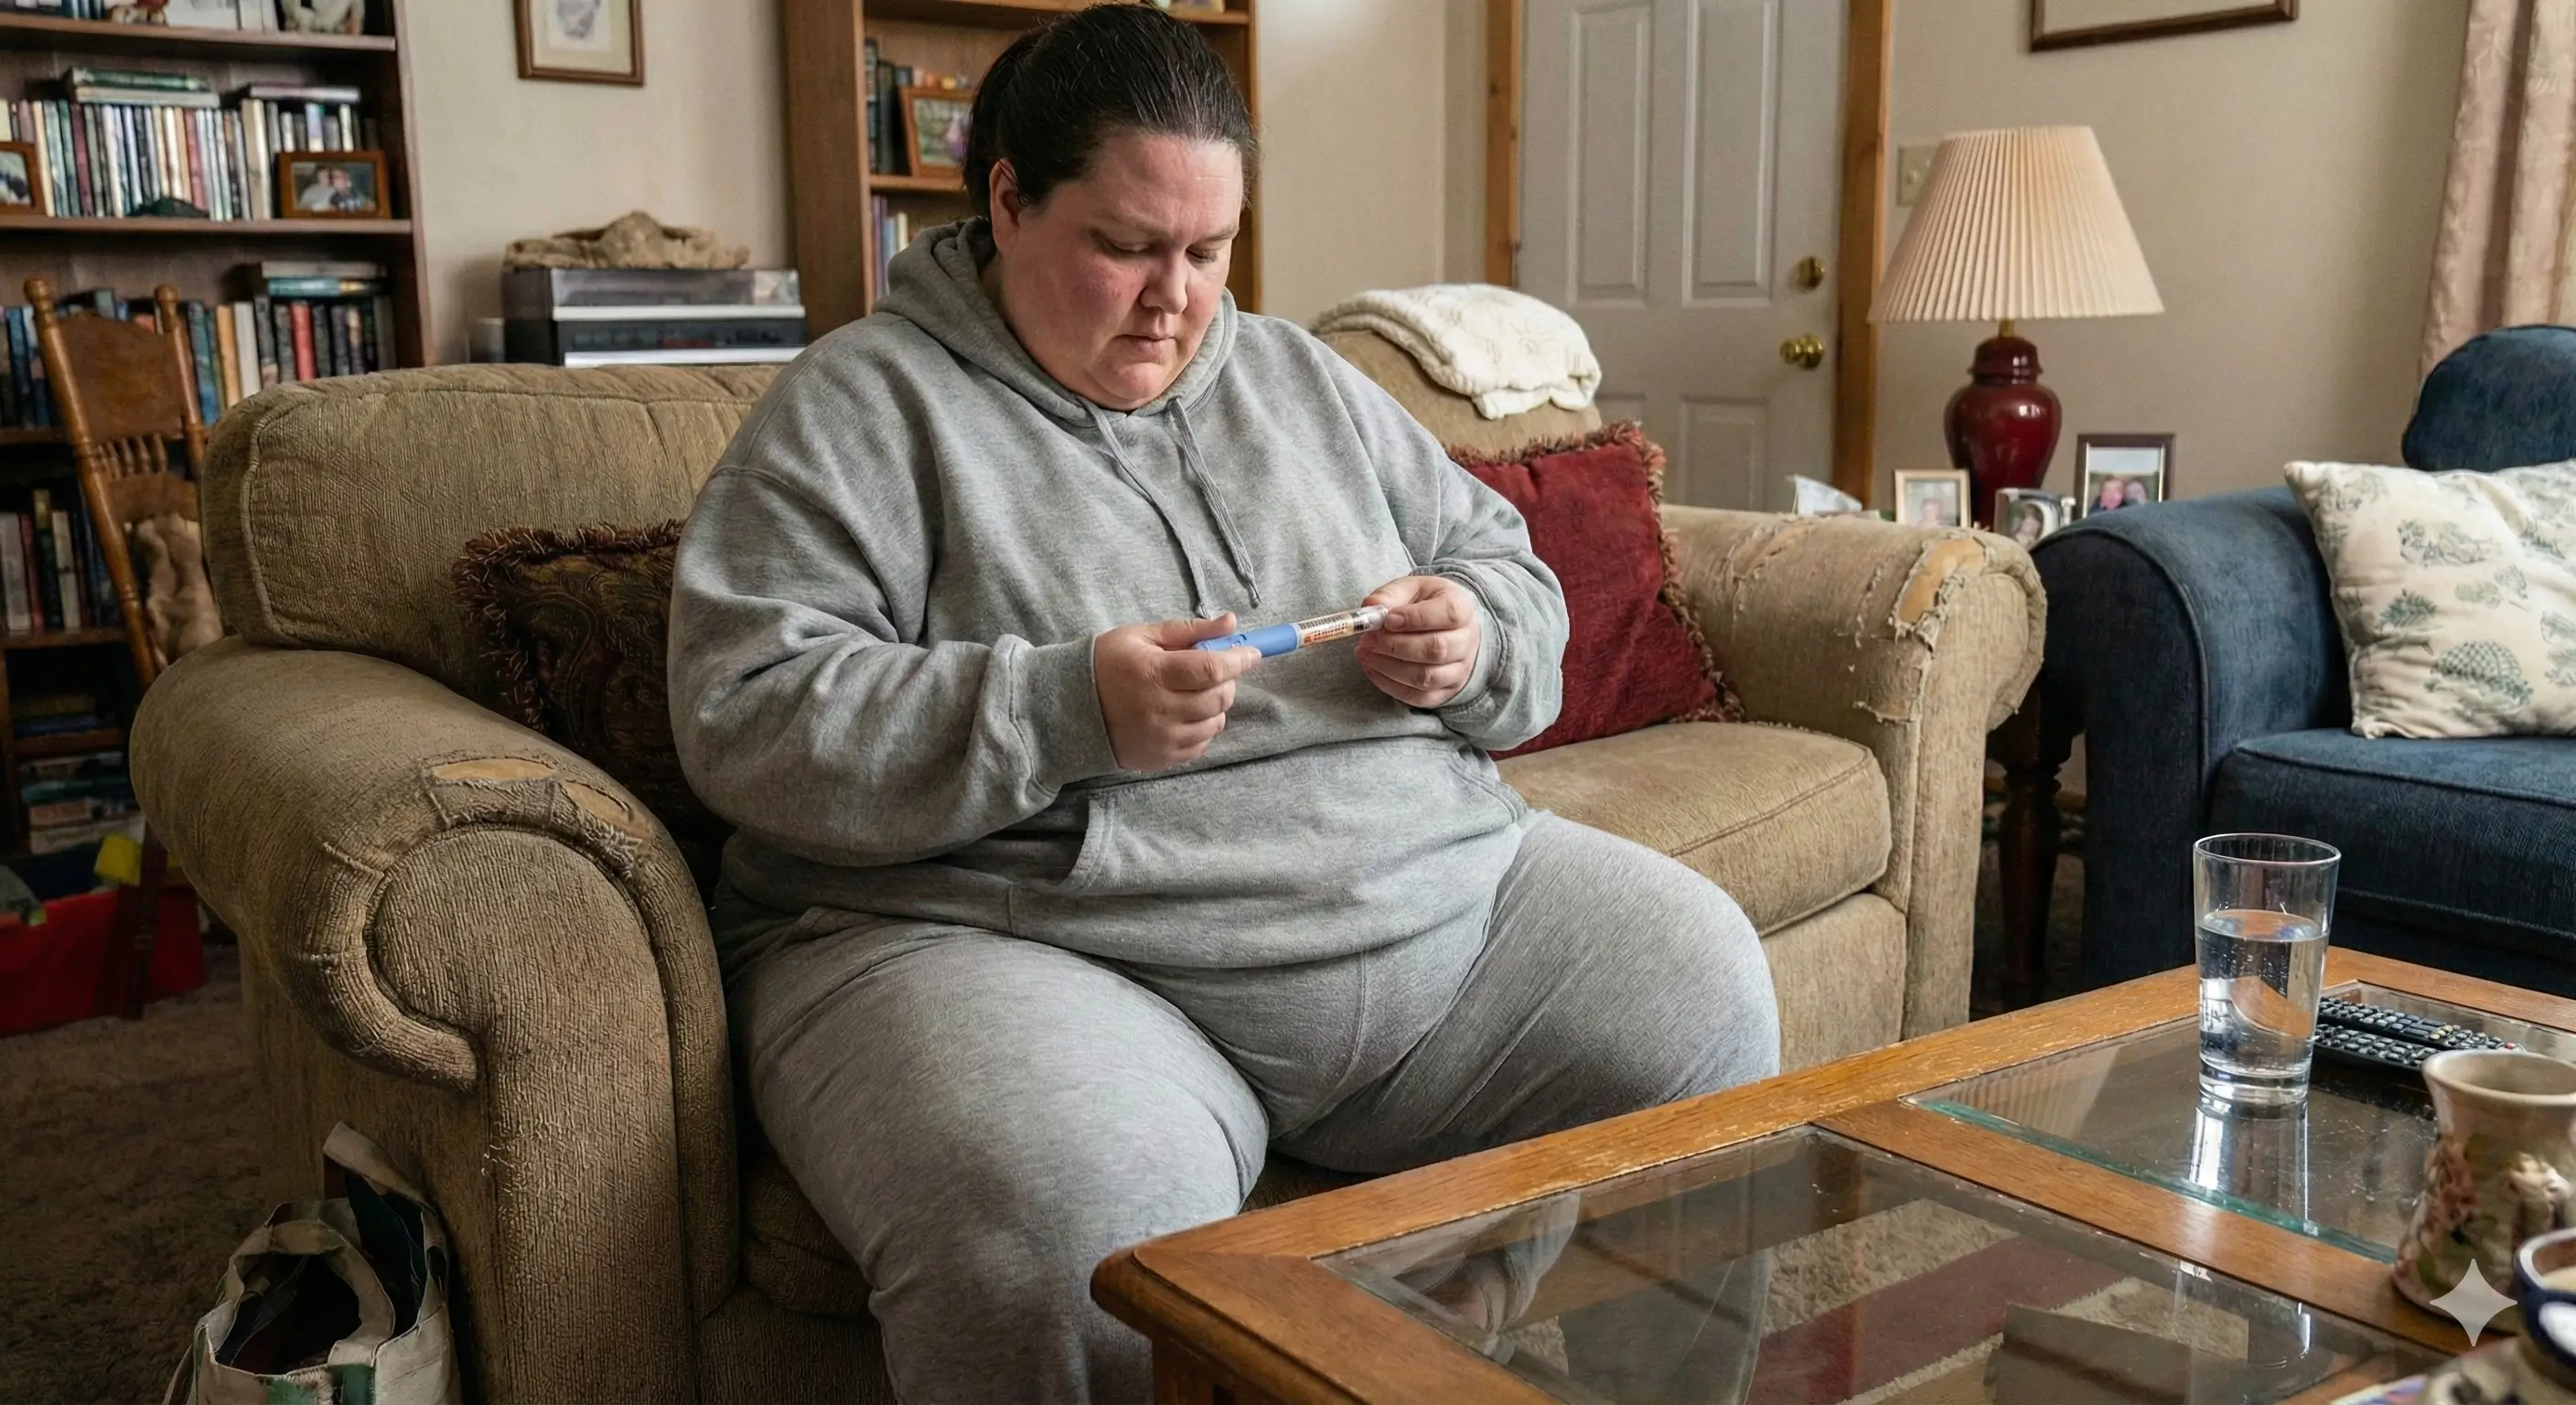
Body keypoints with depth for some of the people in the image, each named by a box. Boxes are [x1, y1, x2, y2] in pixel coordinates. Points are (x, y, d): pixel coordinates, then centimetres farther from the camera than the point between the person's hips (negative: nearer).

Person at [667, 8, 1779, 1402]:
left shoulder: (1304, 380, 17)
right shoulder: (863, 405, 0)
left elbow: (1512, 571, 23)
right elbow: (747, 716, -10)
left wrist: (1474, 637, -3)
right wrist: (1070, 712, -21)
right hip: (1022, 944, -5)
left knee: (1699, 982, -8)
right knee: (1079, 1232, -37)